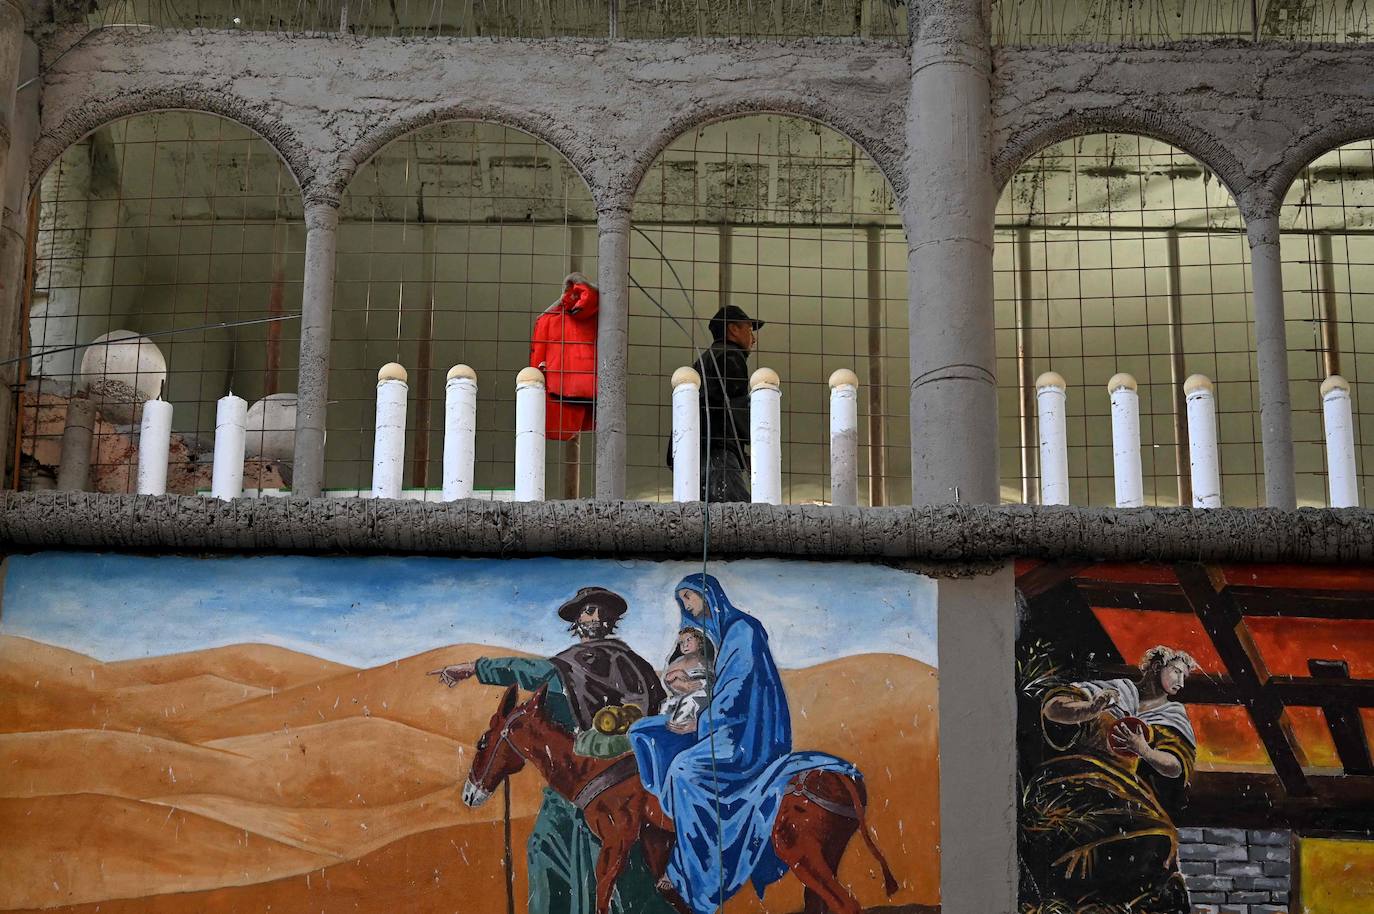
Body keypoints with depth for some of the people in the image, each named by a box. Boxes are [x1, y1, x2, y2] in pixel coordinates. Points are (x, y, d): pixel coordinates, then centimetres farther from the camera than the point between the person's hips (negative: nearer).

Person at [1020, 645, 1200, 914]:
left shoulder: (1174, 715, 20)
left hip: (1130, 795, 2)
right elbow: (1052, 708, 5)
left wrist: (1144, 750, -15)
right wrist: (1089, 710, -14)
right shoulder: (1120, 691, 14)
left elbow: (1175, 768, 3)